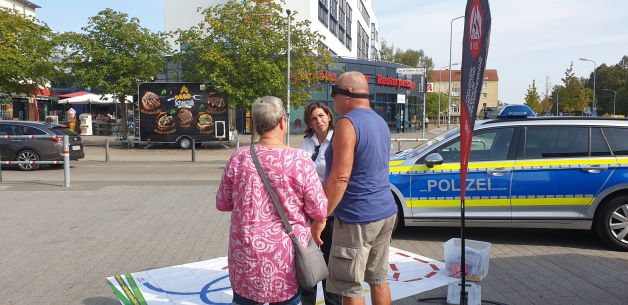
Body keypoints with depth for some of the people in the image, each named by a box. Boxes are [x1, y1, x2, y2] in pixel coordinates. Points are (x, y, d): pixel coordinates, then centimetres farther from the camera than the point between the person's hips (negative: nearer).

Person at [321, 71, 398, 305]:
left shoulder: (348, 123, -17)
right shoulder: (380, 122, 12)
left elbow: (340, 178, -23)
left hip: (357, 218, -9)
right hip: (385, 212, 9)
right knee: (378, 279, 18)